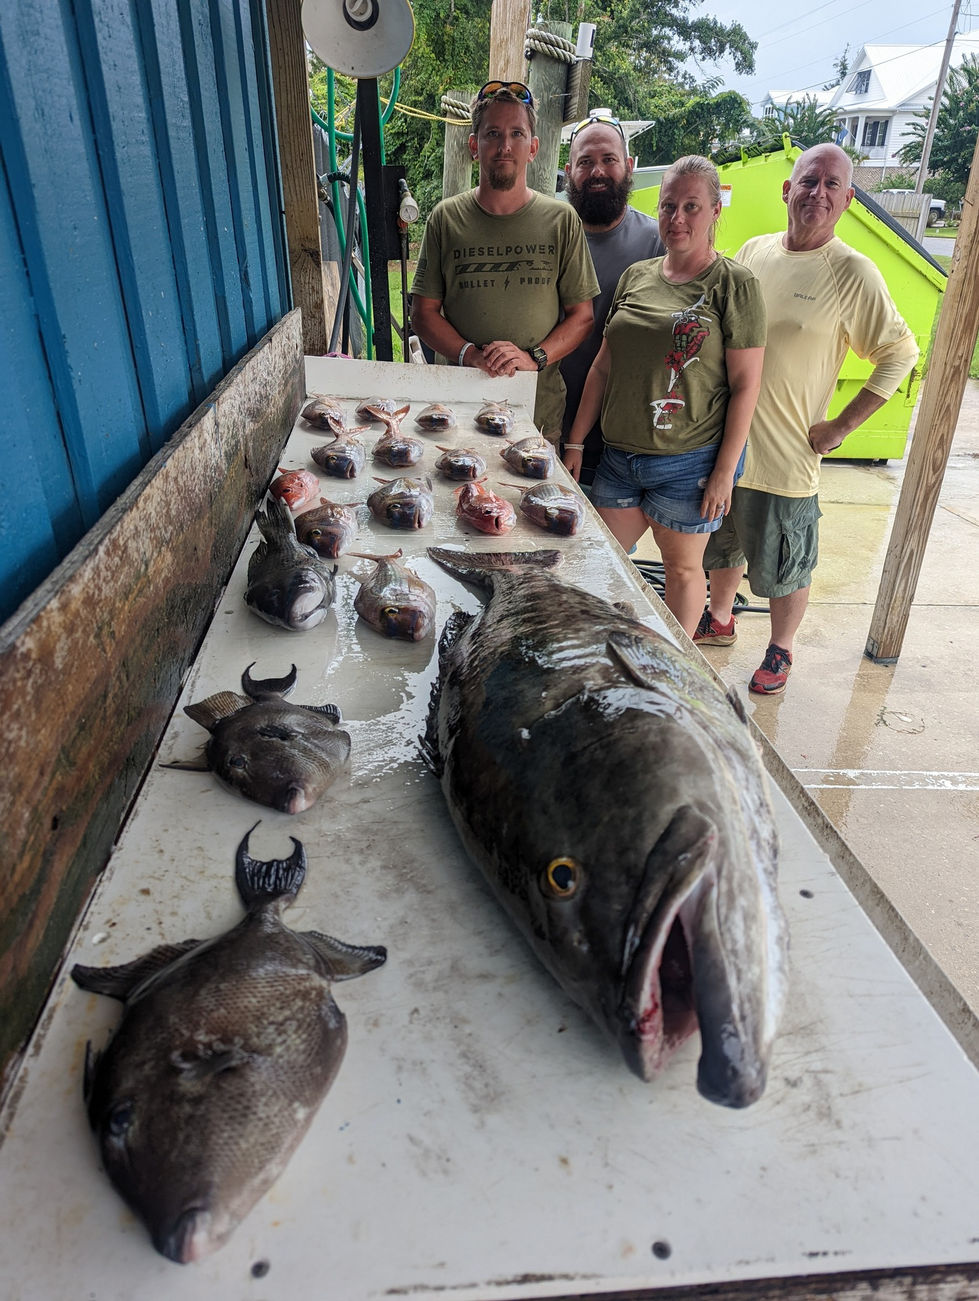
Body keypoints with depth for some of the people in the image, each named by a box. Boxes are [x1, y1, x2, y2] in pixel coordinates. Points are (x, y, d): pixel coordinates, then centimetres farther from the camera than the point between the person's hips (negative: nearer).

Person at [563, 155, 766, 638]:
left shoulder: (735, 285, -6)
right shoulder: (635, 276, 9)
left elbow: (745, 385, -8)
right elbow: (603, 366, 12)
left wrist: (725, 470, -12)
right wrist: (575, 442, 10)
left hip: (689, 463, -5)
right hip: (618, 454, 5)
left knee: (683, 569, 9)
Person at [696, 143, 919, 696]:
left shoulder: (854, 273, -9)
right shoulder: (754, 251, 4)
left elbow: (901, 354, -4)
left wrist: (841, 427, -10)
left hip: (787, 456, -5)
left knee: (784, 567, 7)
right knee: (722, 543, 21)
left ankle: (781, 650, 30)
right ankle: (719, 620, 44)